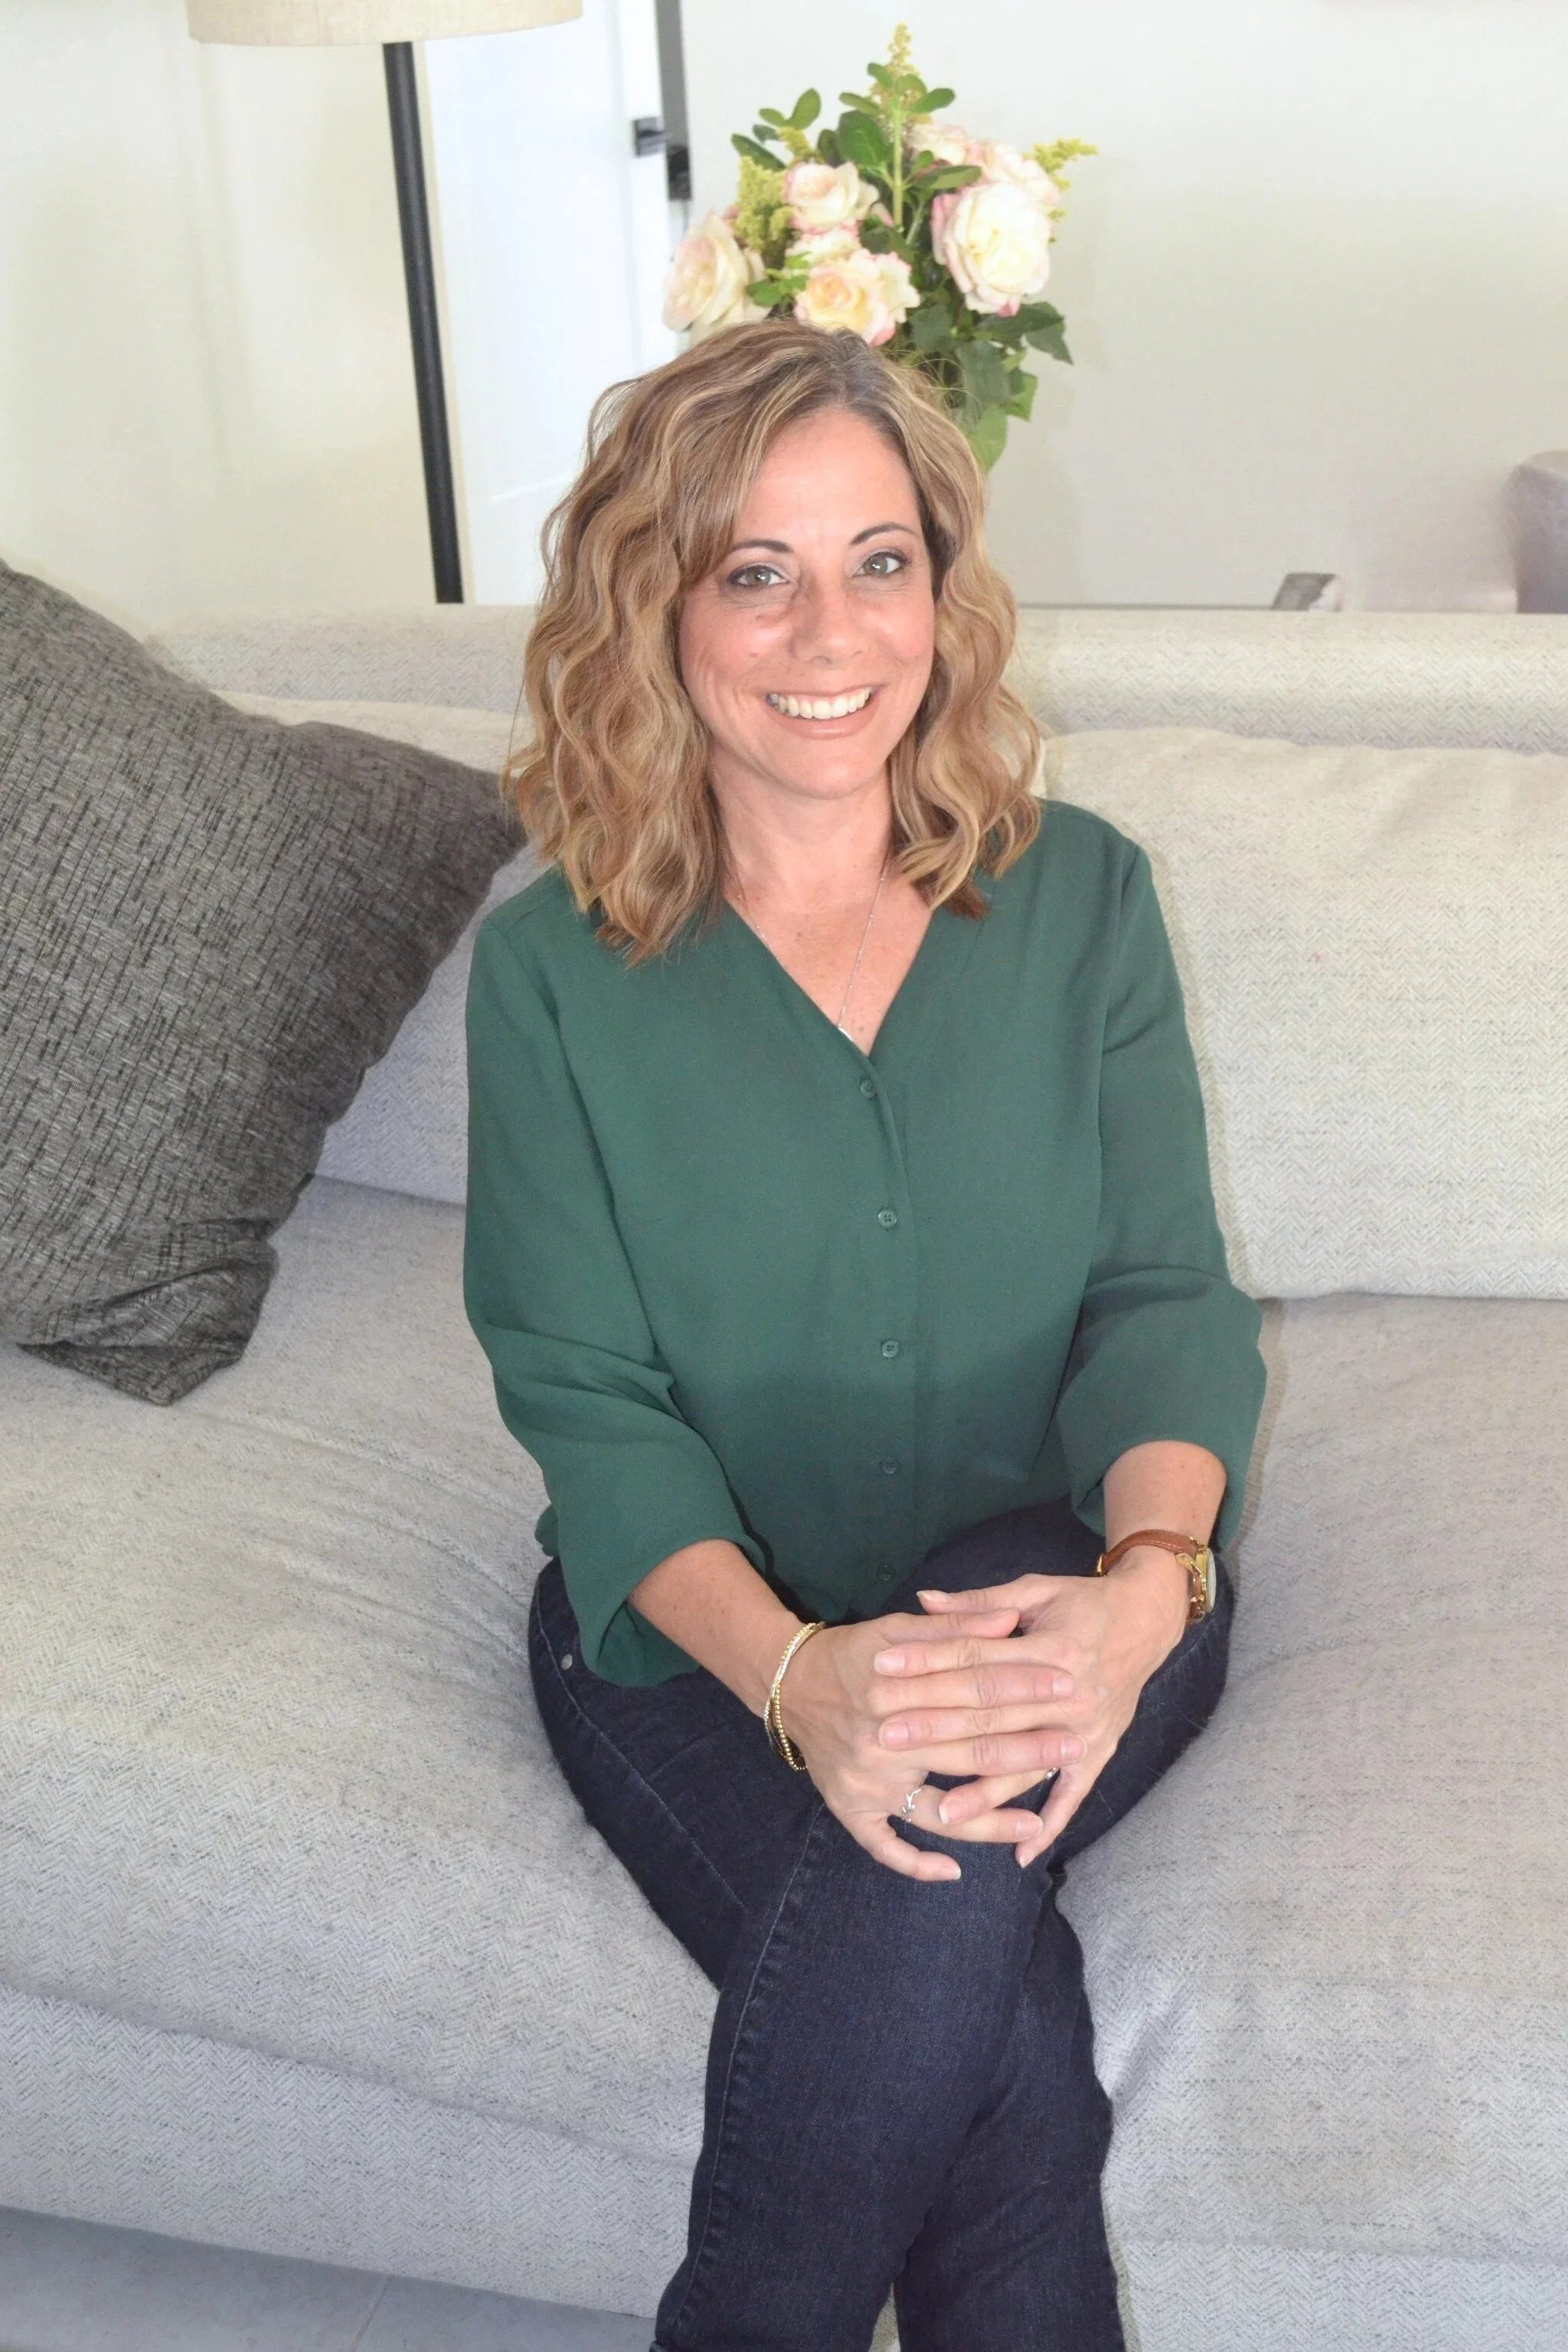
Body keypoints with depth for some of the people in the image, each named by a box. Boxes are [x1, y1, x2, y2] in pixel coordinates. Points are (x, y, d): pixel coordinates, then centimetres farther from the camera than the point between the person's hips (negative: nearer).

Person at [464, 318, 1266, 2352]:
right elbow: (586, 1398, -6)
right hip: (696, 1628, -1)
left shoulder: (1080, 897, 2)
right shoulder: (553, 966, -3)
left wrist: (1143, 1586, -24)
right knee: (992, 2018, -27)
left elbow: (1166, 1297, -1)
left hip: (1057, 1592, 1)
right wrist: (796, 1672, -26)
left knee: (937, 1879, -33)